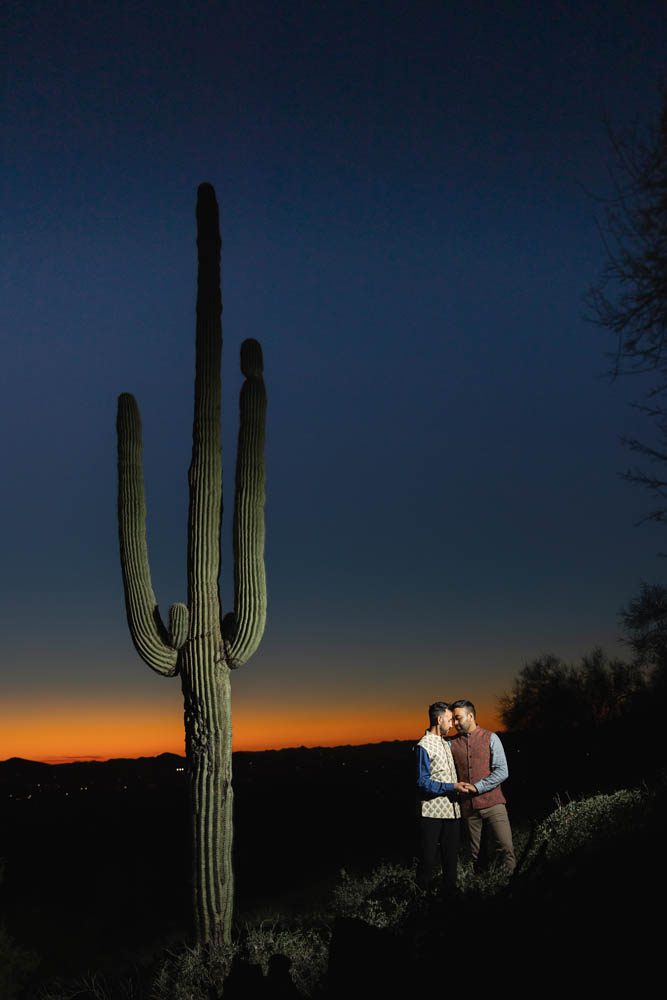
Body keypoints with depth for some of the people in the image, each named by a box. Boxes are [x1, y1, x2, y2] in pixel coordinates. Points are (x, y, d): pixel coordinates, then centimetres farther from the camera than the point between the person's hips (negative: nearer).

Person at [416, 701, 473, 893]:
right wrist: (452, 787, -19)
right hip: (433, 813, -8)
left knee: (451, 856, 14)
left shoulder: (446, 743, 15)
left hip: (452, 811, 8)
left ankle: (450, 891, 24)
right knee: (428, 858, 0)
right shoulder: (424, 746, -12)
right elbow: (423, 783, -17)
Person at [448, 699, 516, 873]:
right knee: (476, 854, 8)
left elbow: (502, 771, -6)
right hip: (468, 807, 3)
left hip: (492, 803, -2)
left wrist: (477, 787, -13)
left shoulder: (490, 738, 1)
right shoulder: (452, 743, 8)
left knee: (506, 848, -10)